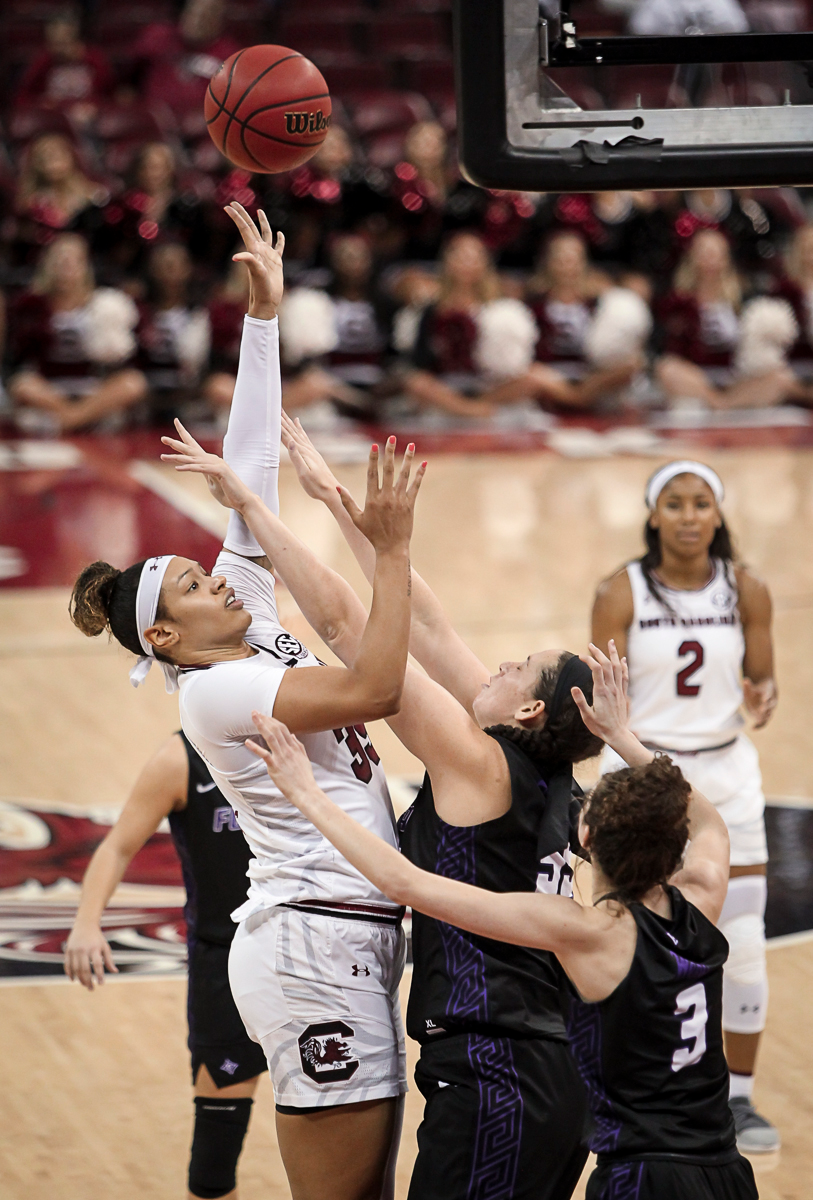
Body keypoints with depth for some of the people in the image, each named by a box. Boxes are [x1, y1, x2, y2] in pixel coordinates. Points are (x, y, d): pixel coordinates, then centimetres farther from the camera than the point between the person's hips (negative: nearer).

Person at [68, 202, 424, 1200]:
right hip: (312, 941, -9)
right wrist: (392, 548, -20)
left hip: (353, 941, 9)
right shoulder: (213, 691, -12)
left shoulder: (254, 630, 12)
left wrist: (265, 311, 9)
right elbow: (372, 688, -22)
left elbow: (250, 478, 11)